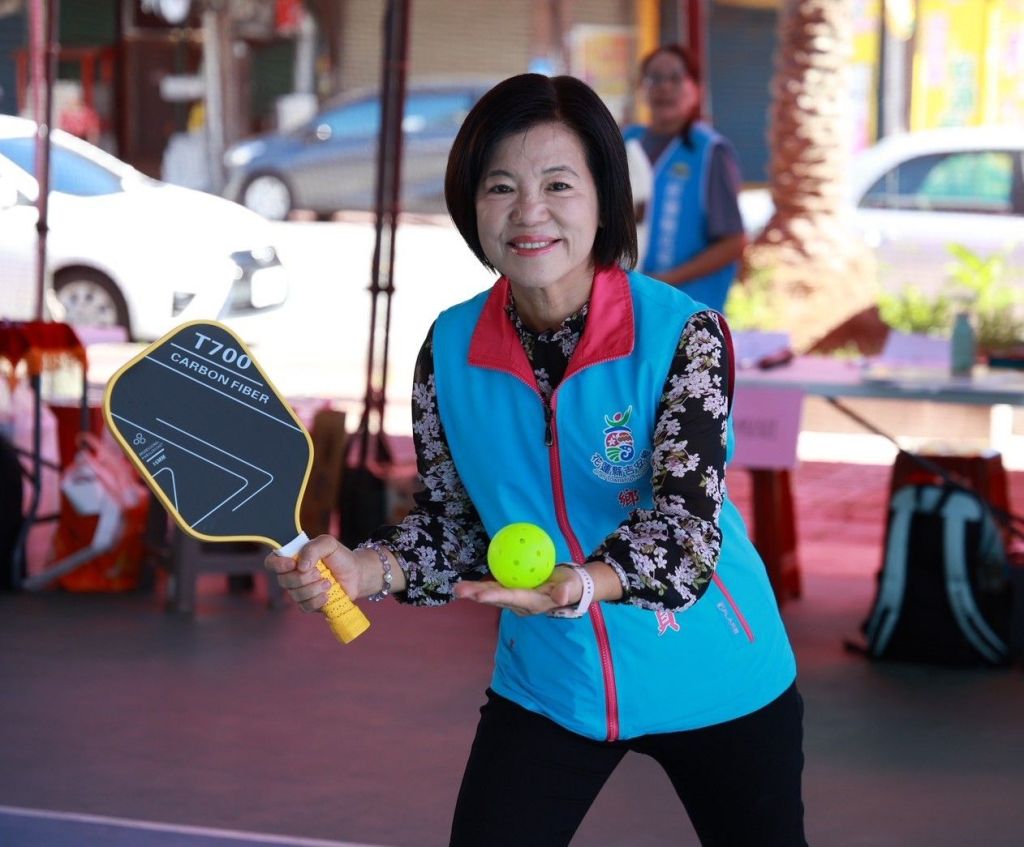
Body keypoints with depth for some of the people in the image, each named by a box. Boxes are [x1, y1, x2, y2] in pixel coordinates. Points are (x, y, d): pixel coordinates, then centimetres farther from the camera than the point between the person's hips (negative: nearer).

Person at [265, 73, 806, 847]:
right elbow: (454, 527, 2)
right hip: (546, 689, 3)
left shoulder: (683, 334, -19)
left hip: (715, 686, -2)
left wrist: (576, 588, -47)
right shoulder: (450, 349, -7)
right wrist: (363, 569, -19)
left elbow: (686, 524, -28)